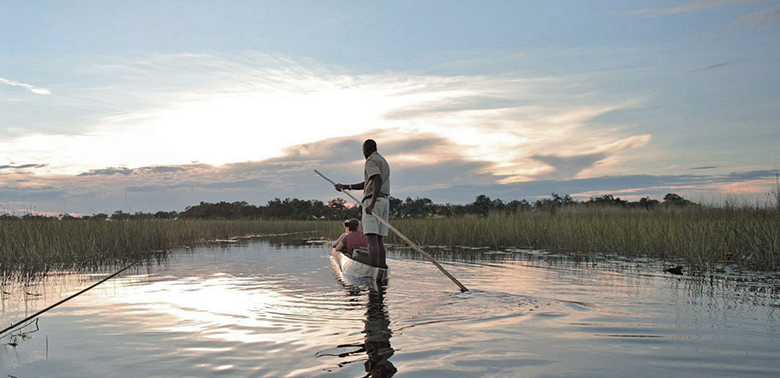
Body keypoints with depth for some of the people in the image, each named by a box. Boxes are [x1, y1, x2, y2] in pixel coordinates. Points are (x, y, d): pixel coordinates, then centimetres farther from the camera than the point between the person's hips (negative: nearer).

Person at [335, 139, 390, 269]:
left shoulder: (371, 161, -5)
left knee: (372, 238, -13)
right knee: (379, 239, 8)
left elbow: (378, 180, -23)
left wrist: (372, 204, -30)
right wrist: (346, 187, 28)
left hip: (374, 200, -9)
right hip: (384, 201, 9)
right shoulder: (383, 161, 26)